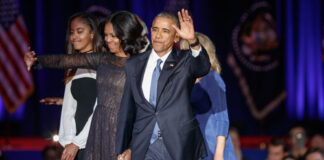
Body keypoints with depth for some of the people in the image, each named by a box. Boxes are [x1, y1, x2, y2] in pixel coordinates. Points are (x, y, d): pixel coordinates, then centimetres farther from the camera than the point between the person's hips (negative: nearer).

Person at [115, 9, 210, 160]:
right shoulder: (134, 64, 11)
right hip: (145, 148, 2)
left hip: (179, 147, -2)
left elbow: (203, 67, -22)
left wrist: (192, 41, -41)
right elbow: (127, 109, 13)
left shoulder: (184, 60, 3)